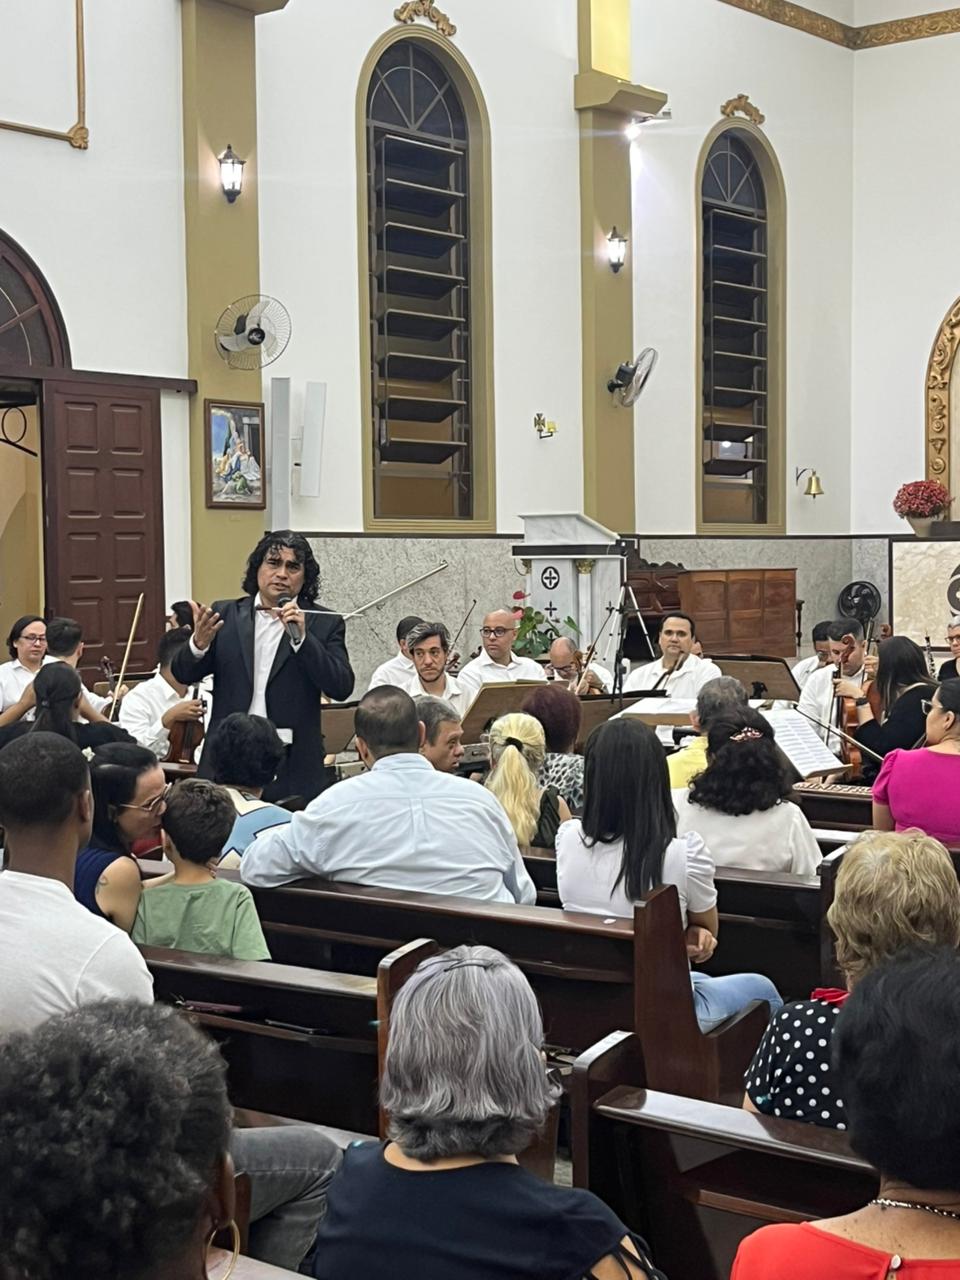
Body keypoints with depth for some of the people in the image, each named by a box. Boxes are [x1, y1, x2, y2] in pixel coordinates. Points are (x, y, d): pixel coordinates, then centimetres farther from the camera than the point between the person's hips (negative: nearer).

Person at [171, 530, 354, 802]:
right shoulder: (225, 614, 9)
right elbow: (183, 675, 8)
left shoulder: (325, 624, 4)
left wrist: (301, 638, -17)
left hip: (294, 769, -1)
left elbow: (341, 688, -7)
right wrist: (199, 644, -14)